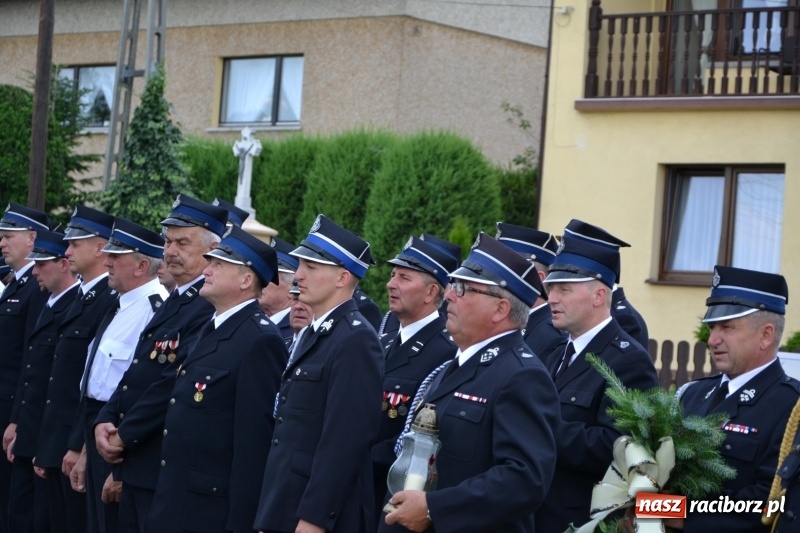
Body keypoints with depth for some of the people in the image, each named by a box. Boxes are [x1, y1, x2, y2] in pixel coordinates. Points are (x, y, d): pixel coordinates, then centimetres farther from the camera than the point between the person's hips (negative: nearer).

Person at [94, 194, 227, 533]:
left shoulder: (210, 308, -17)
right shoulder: (174, 302, 16)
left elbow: (173, 385, -22)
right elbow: (135, 375, 17)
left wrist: (123, 436, -15)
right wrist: (104, 422, 2)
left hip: (166, 469, -9)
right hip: (136, 465, 10)